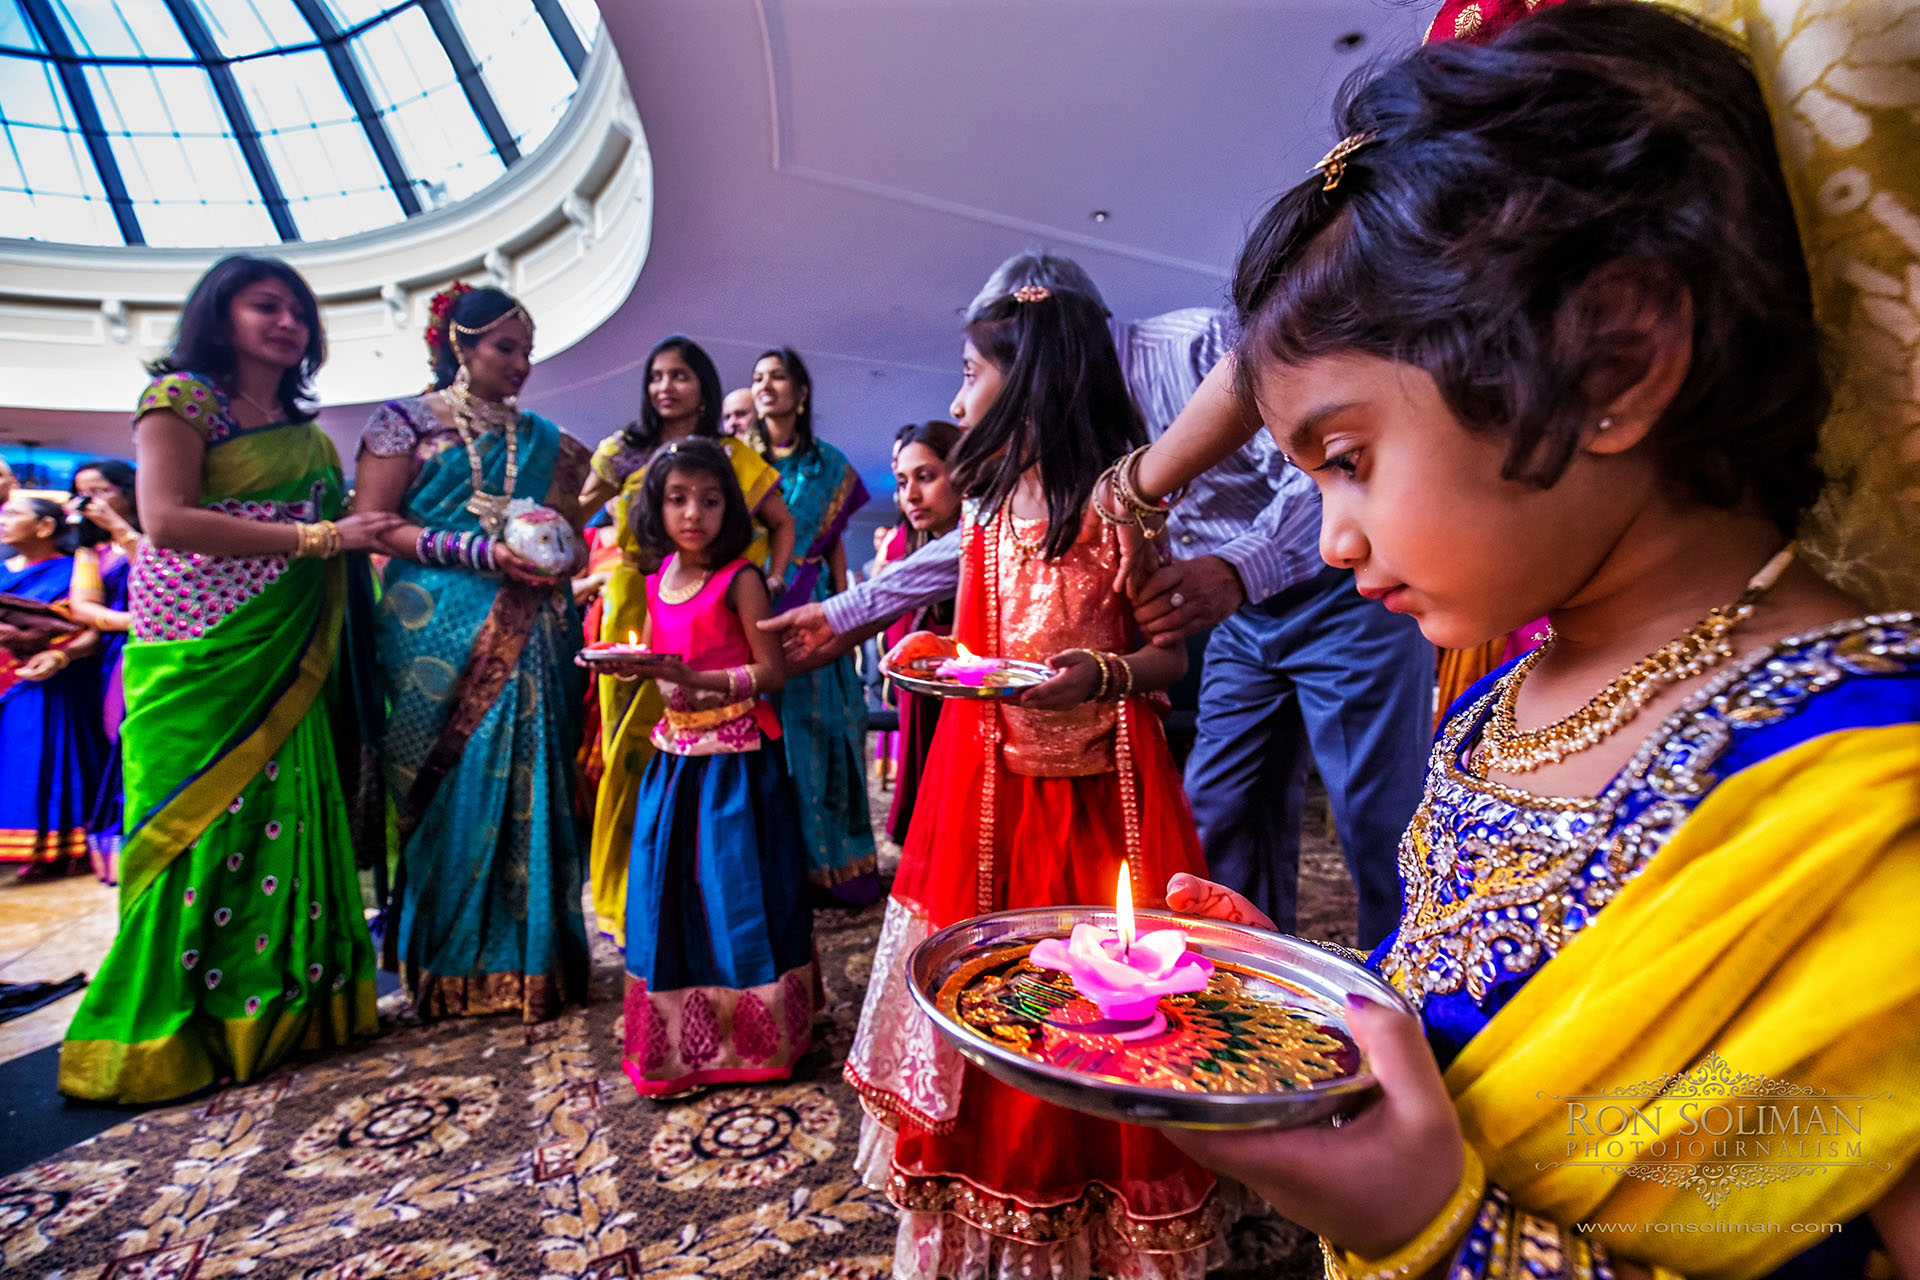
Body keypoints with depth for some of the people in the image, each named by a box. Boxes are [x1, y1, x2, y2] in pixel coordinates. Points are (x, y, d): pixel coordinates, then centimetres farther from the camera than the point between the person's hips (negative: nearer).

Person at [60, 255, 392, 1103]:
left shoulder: (303, 430, 18)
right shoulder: (182, 397, -1)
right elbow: (167, 520, -13)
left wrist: (360, 536, 0)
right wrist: (315, 537, -16)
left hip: (283, 657, 6)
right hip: (197, 651, -6)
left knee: (284, 818, 5)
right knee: (196, 822, -3)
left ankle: (277, 1006, 15)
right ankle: (167, 1030, 10)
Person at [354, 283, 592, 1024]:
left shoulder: (543, 441, 17)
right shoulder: (407, 422, 6)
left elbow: (572, 531, 19)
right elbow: (374, 525, -4)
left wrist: (559, 561, -2)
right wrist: (479, 552, -14)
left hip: (529, 638, 3)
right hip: (440, 634, -3)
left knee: (526, 788, 0)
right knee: (450, 793, -1)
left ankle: (526, 959, 9)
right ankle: (448, 967, 12)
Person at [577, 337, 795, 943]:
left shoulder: (733, 456, 8)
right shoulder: (624, 451, 11)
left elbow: (782, 523, 13)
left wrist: (772, 582, 0)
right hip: (633, 613, 1)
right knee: (632, 746, 3)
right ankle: (633, 894, 16)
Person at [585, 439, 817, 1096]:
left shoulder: (739, 579, -11)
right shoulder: (659, 581, 9)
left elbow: (771, 672, -15)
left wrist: (692, 678, -24)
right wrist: (634, 666, 2)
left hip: (735, 757, -6)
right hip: (675, 754, 7)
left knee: (735, 893, 2)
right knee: (670, 889, 12)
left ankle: (750, 1037, 21)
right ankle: (679, 1041, 30)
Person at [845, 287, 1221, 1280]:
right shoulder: (989, 503, 11)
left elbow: (1171, 652, -9)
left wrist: (1102, 674, -26)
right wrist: (934, 656, 3)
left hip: (1096, 785, -6)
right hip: (991, 782, 6)